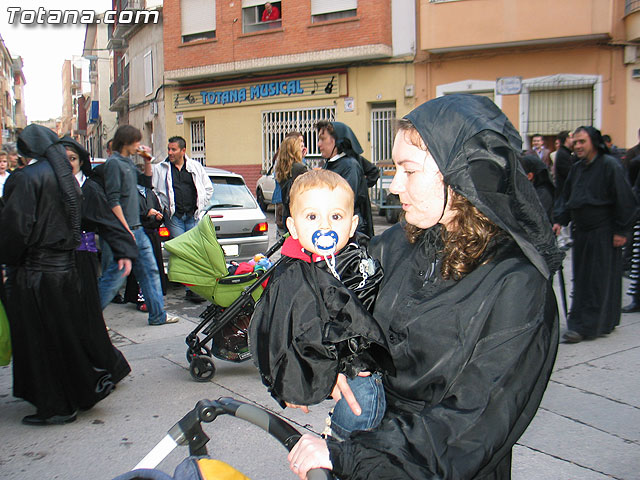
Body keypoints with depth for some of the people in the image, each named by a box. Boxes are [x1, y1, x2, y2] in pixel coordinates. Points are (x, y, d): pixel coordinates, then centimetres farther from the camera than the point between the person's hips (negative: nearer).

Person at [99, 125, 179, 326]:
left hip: (137, 229, 9)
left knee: (150, 271, 10)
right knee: (114, 276, -4)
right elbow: (113, 200, -18)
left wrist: (147, 162, 11)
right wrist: (126, 230, -20)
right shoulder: (113, 163, -12)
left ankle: (158, 314, 17)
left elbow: (147, 182, 27)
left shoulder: (128, 163, 14)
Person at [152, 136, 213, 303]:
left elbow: (208, 188, 16)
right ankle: (190, 288, -5)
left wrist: (200, 206, 7)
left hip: (193, 216, 1)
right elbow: (152, 190, 7)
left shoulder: (195, 167, 11)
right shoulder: (160, 169, 9)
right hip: (174, 217, -1)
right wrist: (163, 208, -4)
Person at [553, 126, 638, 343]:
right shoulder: (577, 168, 11)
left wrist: (621, 231, -13)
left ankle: (585, 326, -1)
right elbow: (566, 197, 19)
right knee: (581, 278, 9)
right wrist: (560, 220, 6)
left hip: (604, 232, -8)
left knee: (598, 280, -3)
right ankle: (604, 322, 21)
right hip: (582, 231, 8)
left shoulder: (610, 165, -12)